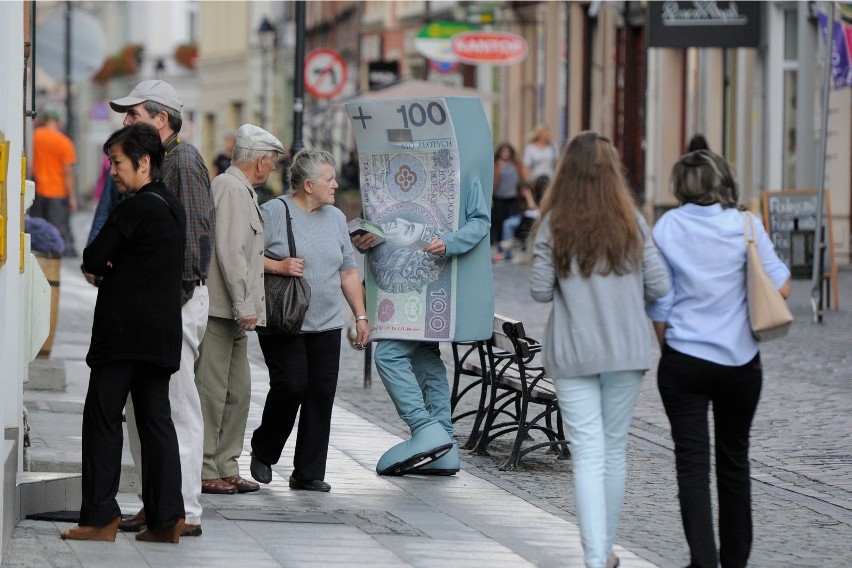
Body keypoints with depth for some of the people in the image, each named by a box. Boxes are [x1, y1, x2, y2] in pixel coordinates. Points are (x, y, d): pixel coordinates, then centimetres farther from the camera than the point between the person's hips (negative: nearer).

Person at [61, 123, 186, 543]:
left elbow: (93, 260, -13)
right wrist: (114, 263, 3)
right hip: (163, 333, 8)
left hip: (123, 332, -8)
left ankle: (100, 517, -4)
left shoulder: (134, 209, -14)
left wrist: (104, 263, 8)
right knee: (156, 421, 7)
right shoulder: (174, 209, 14)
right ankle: (166, 517, 3)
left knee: (103, 420, -2)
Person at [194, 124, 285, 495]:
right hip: (219, 308, -11)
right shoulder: (231, 189, -12)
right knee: (211, 391, -8)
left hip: (233, 312, 11)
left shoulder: (241, 190, 21)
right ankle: (204, 472, -6)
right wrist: (244, 305, -20)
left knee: (238, 391, 11)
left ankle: (226, 468, 16)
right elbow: (230, 252, -19)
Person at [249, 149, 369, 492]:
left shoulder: (336, 218, 15)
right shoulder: (273, 213, -5)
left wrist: (360, 315, 14)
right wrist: (278, 266, -19)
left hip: (326, 326, 6)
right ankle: (263, 452, 11)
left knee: (321, 394, 0)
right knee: (290, 386, -13)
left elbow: (348, 272, 19)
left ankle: (308, 473, 5)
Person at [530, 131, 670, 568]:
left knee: (588, 455, -3)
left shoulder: (554, 225, -6)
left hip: (573, 353, -1)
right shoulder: (632, 224, -2)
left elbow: (540, 291, -7)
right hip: (625, 351, 1)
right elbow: (659, 286, -4)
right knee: (614, 449, 14)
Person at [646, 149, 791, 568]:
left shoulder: (667, 228, -4)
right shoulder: (745, 226, -6)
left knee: (692, 463, 0)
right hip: (740, 361, 1)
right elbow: (781, 287, -7)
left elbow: (658, 301, -1)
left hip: (684, 360, -1)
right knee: (734, 459, 15)